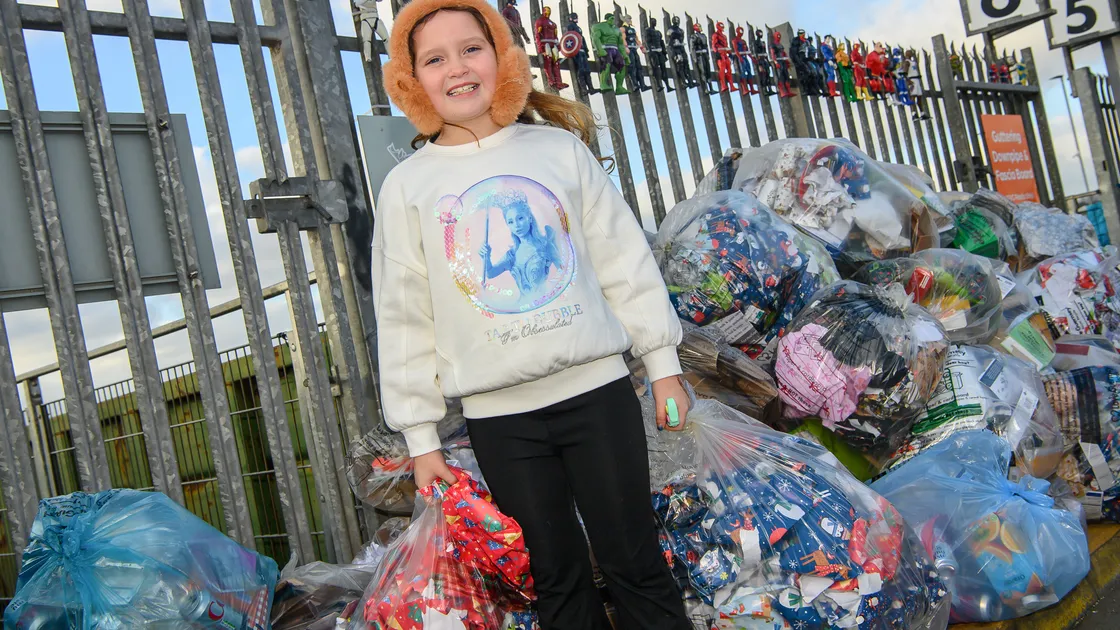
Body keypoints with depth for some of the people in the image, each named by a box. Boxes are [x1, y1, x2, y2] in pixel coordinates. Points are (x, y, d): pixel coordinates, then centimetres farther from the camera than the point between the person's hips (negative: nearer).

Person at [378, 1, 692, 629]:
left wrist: (663, 361, 4)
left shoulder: (561, 147, 4)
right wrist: (421, 434, 4)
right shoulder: (407, 186, 3)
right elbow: (404, 318, 5)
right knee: (557, 578, 11)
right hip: (498, 416, 1)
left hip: (597, 390, 0)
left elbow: (626, 262, 5)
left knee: (636, 564, 6)